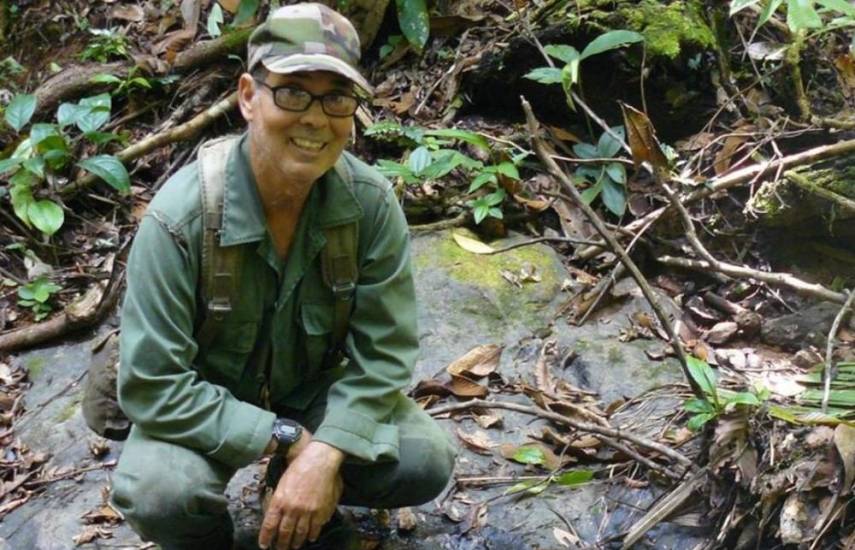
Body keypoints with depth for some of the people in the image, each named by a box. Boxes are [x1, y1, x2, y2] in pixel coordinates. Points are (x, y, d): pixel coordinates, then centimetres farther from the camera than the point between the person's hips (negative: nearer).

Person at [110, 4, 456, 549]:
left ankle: (308, 488, 14)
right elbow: (153, 386, -27)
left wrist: (324, 454, -29)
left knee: (427, 462, -18)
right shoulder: (180, 217, -29)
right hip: (205, 409, -2)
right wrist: (287, 438, -28)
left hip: (316, 390, 3)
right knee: (159, 493, -32)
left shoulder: (371, 202, -20)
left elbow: (384, 351, -15)